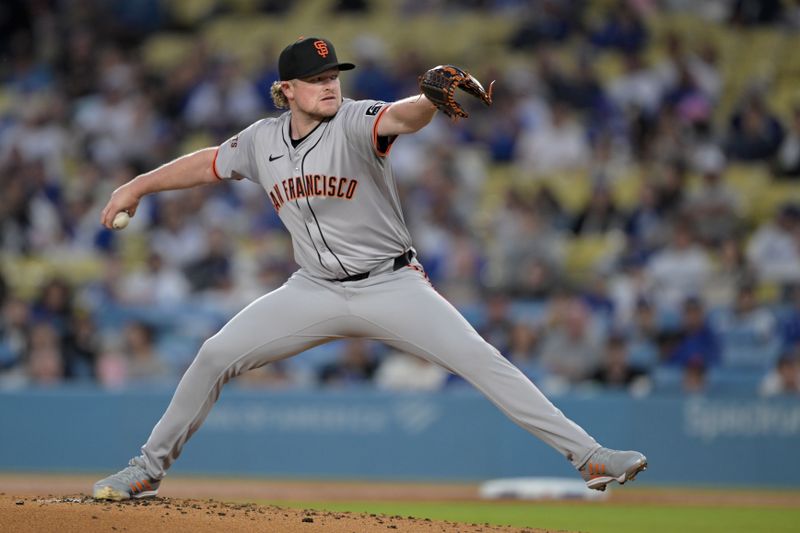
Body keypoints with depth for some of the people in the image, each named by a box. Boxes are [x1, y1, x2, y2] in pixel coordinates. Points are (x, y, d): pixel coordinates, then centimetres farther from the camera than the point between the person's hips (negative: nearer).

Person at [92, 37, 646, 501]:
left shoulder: (355, 123, -16)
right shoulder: (262, 140, -1)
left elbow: (404, 115, -38)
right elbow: (207, 162, 17)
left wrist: (435, 101, -60)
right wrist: (137, 186, 21)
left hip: (392, 286, -4)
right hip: (315, 290, 4)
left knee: (482, 360, -19)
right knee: (214, 357, -4)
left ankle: (588, 455, -20)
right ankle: (147, 469, 13)